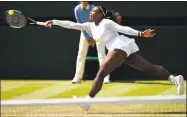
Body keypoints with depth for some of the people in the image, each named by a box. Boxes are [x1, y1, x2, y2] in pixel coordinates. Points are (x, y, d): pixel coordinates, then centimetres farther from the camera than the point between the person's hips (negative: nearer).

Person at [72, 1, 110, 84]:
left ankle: (106, 77, -12)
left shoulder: (93, 9, -29)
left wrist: (93, 39, -25)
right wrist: (87, 37, -12)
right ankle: (78, 77, 4)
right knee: (81, 54, -1)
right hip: (85, 31, 3)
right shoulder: (77, 9, -20)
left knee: (101, 53, -12)